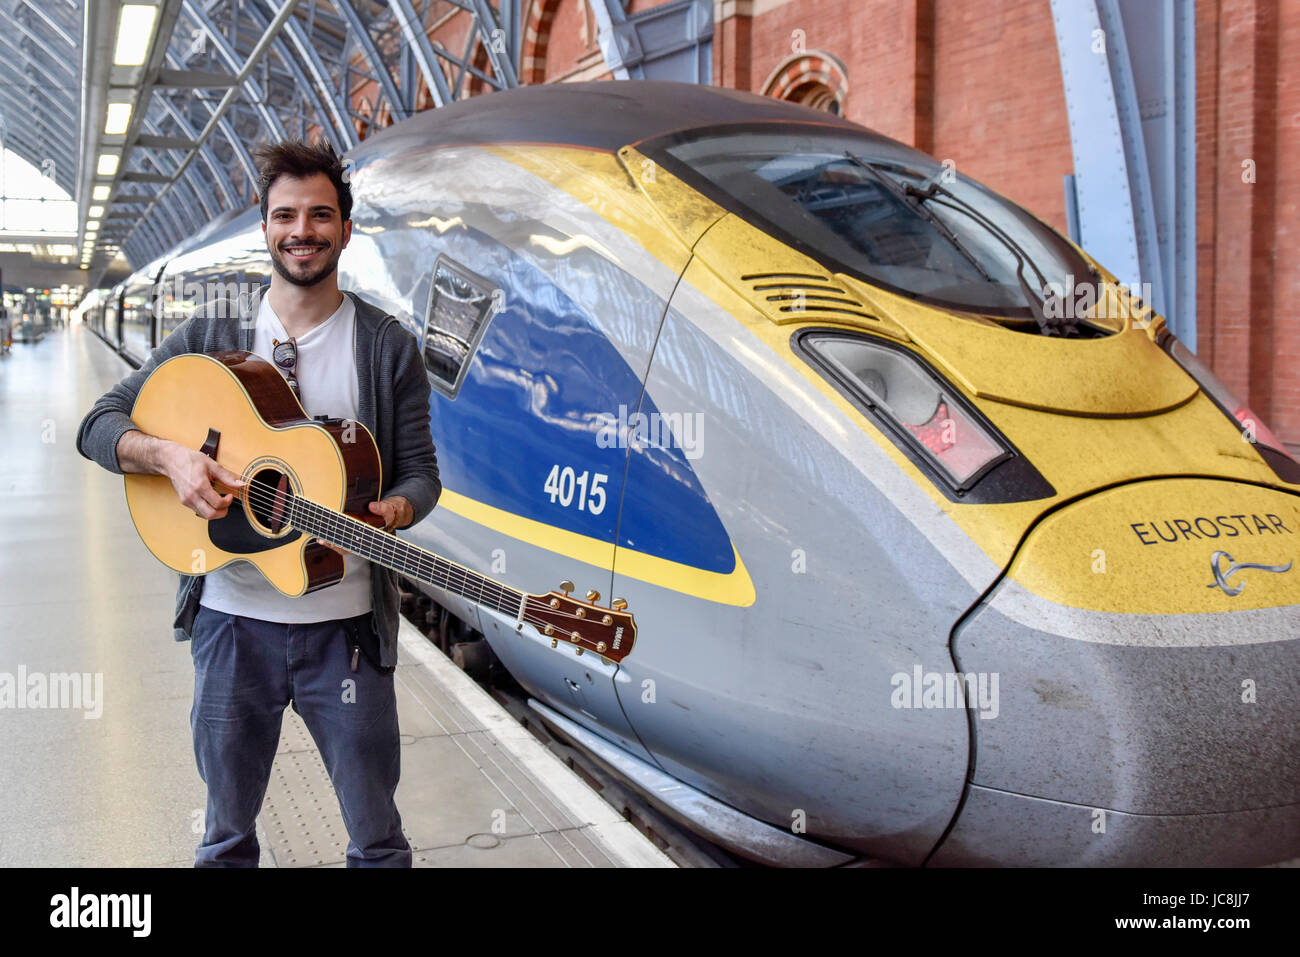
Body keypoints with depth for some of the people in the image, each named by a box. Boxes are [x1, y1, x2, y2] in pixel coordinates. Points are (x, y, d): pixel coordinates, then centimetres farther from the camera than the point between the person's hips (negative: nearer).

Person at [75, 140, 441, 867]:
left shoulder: (389, 347, 1)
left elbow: (420, 473, 2)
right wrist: (170, 455, -16)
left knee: (378, 839, 8)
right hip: (233, 618, 2)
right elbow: (99, 426, 4)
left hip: (345, 623, -1)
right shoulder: (210, 335, 5)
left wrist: (385, 515, -20)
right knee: (228, 836, 17)